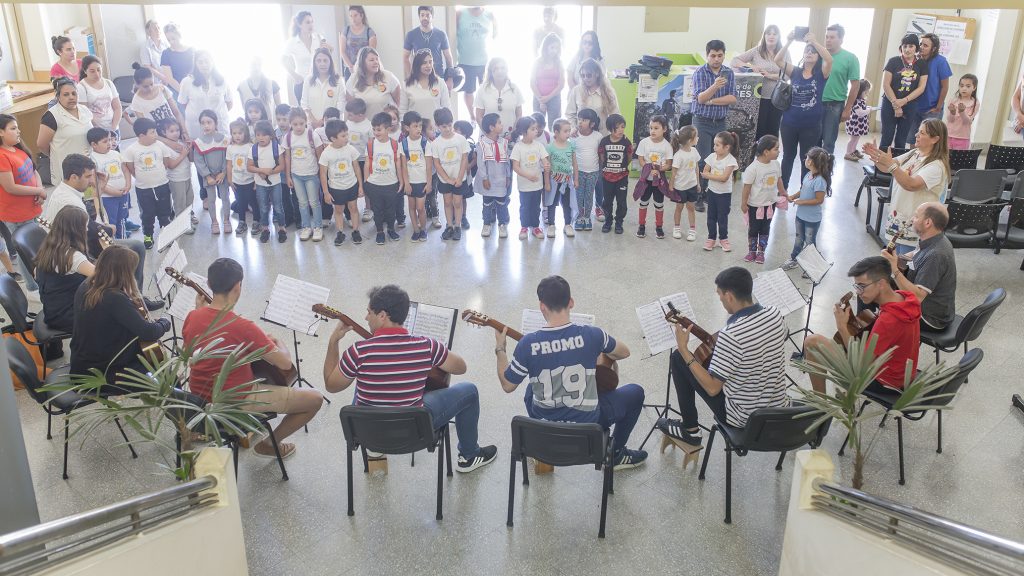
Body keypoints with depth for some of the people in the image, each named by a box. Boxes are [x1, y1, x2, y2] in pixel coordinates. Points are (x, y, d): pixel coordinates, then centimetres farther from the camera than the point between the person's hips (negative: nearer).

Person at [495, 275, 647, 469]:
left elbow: (507, 385, -5)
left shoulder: (528, 344, -19)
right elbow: (624, 352, 1)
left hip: (543, 424, 2)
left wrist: (500, 349, 7)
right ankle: (616, 455, 28)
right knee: (635, 392, 22)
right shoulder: (592, 335, -20)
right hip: (587, 422, -2)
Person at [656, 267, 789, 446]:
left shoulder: (731, 334, -30)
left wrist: (683, 348, -19)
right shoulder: (775, 314, -9)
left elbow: (712, 388, -24)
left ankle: (690, 430, 15)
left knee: (677, 359, 3)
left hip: (743, 417, -7)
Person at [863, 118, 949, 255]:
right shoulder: (914, 154, 8)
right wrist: (875, 155, -14)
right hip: (896, 217, 8)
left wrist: (891, 163, -37)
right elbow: (886, 168, 6)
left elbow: (912, 185, -31)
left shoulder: (937, 166, -17)